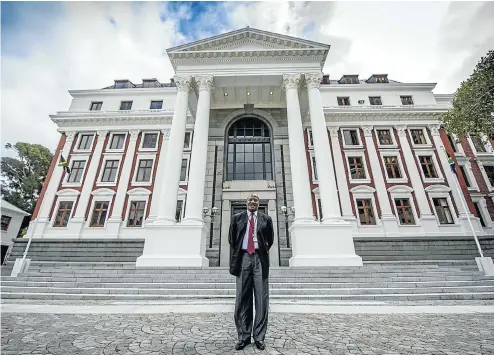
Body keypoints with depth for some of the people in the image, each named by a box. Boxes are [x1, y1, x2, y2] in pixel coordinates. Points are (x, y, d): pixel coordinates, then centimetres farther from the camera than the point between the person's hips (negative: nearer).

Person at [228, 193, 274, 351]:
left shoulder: (266, 219, 8)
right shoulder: (237, 218, 9)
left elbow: (270, 239, 16)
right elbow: (231, 238, 13)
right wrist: (237, 254, 11)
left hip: (260, 258, 0)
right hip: (243, 258, 0)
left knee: (261, 299, 3)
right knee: (242, 299, 5)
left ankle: (259, 337, 15)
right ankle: (243, 336, 17)